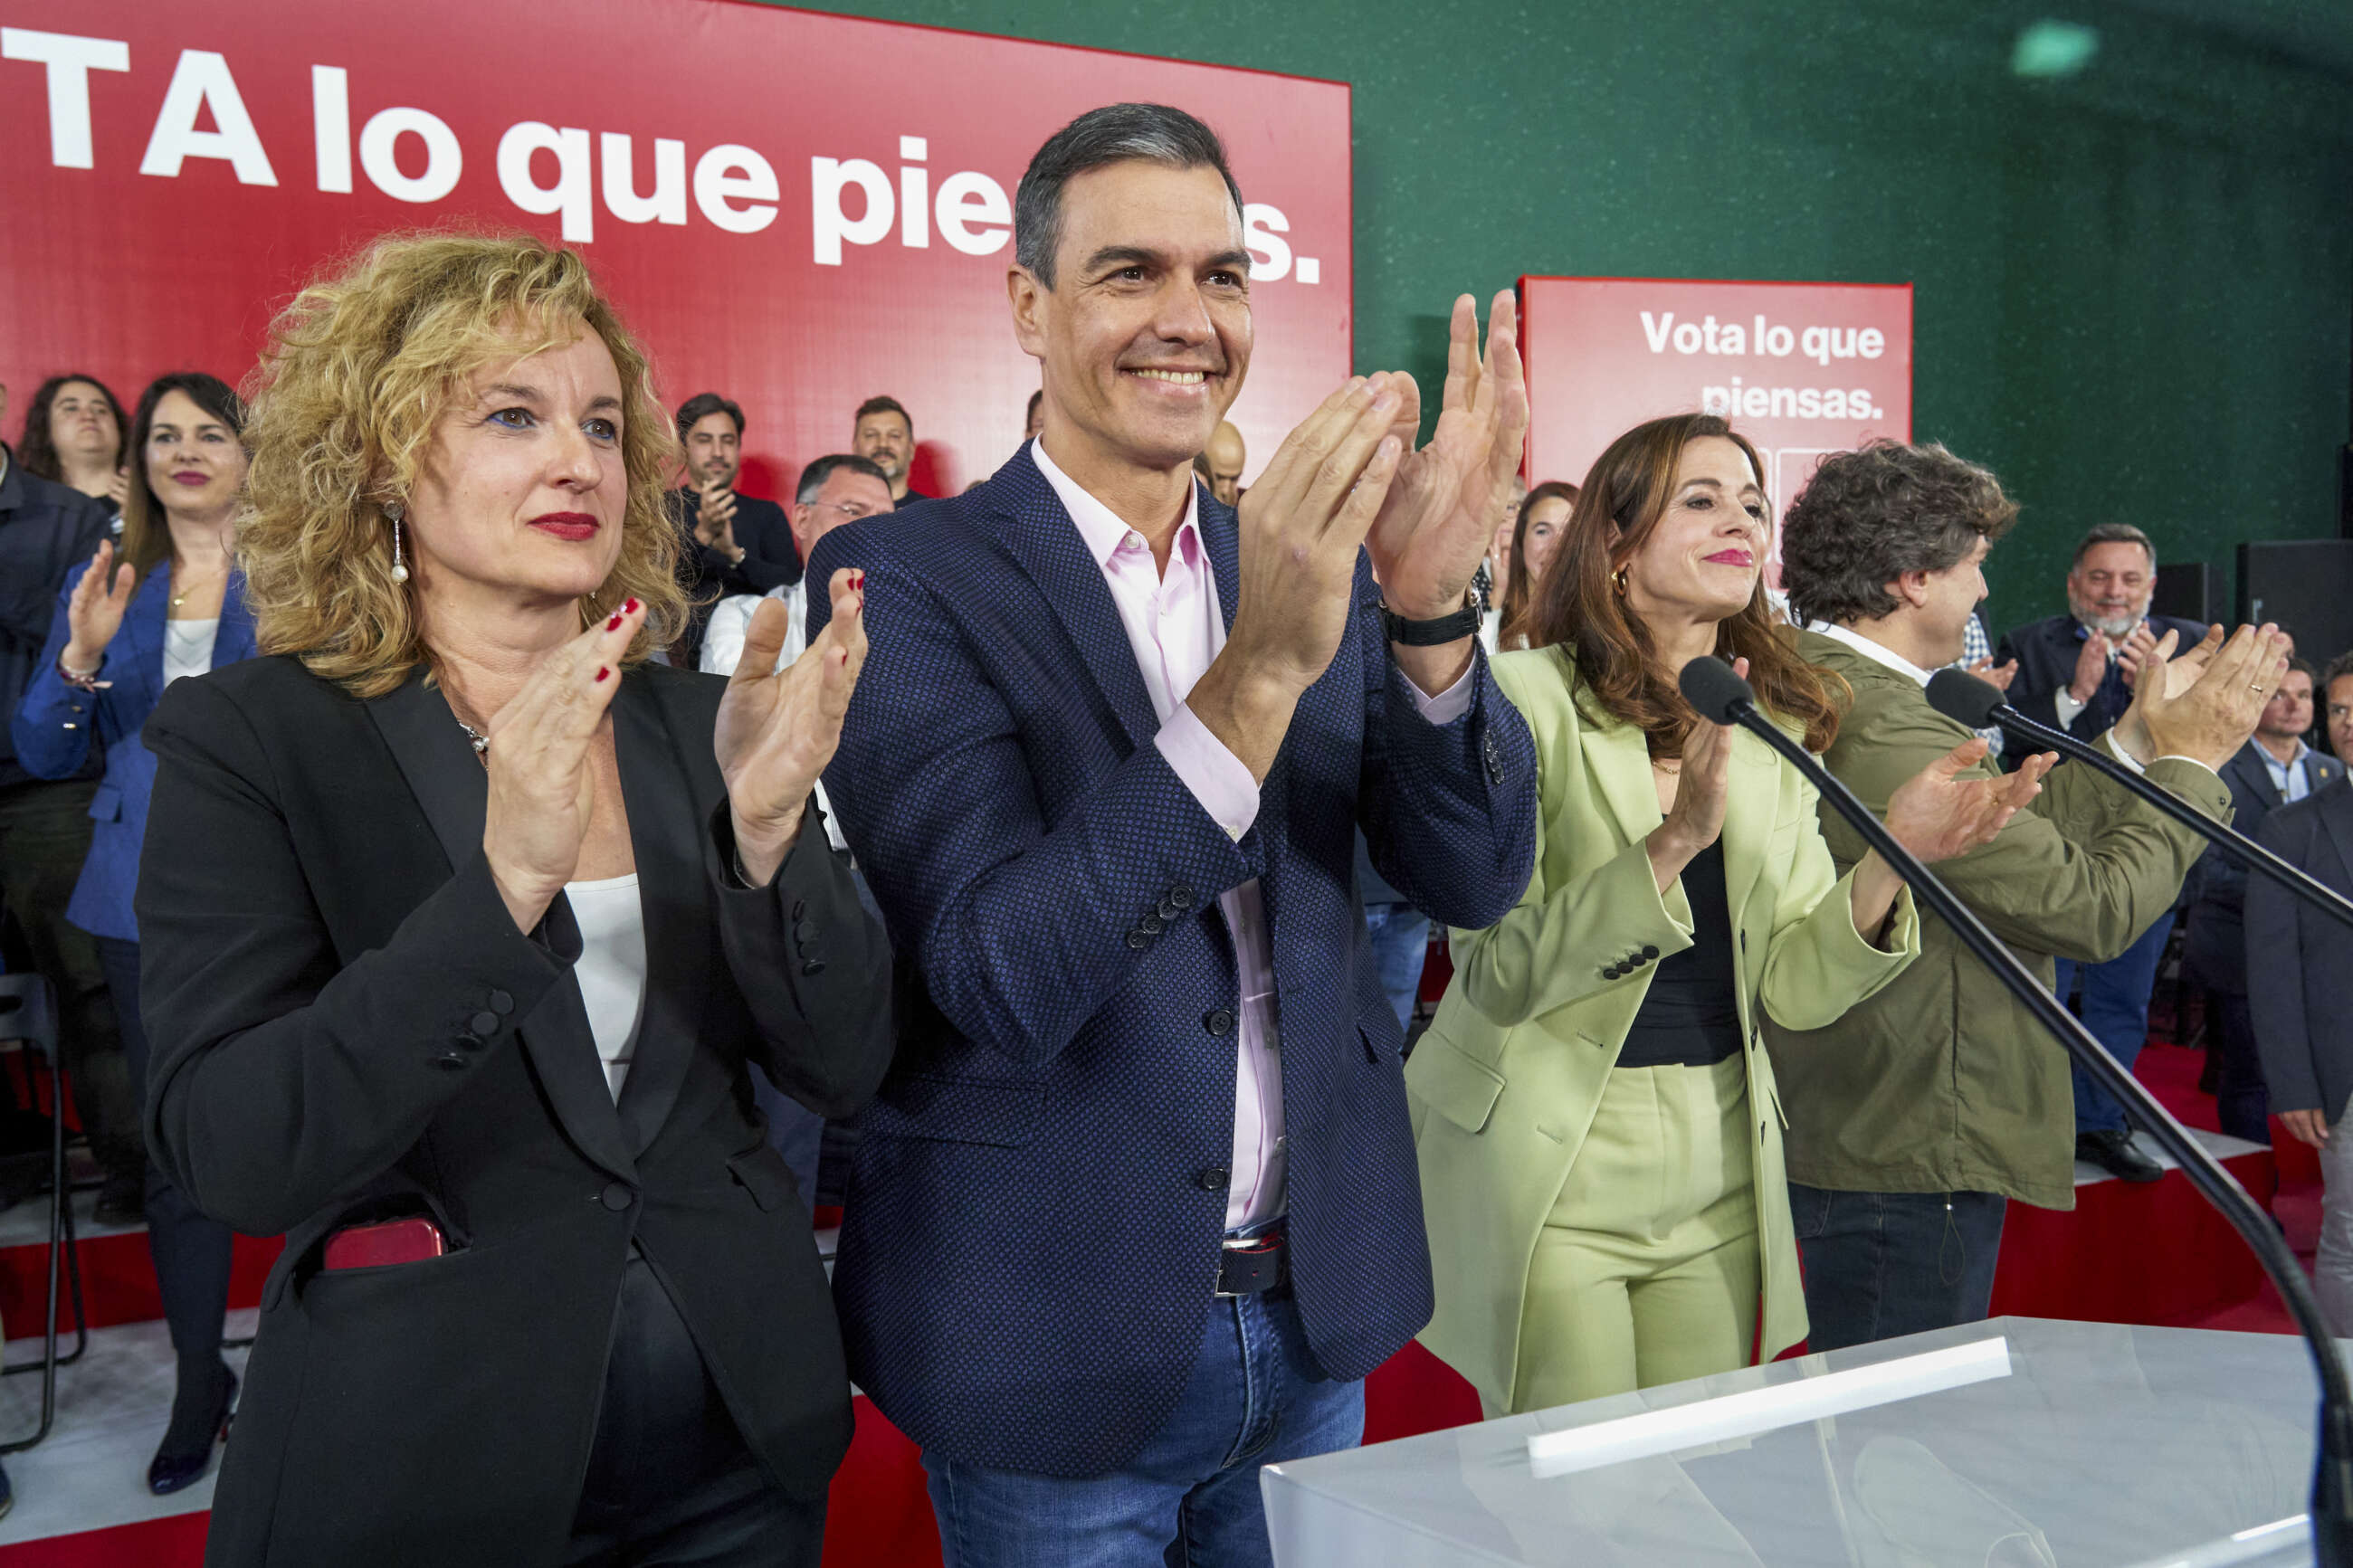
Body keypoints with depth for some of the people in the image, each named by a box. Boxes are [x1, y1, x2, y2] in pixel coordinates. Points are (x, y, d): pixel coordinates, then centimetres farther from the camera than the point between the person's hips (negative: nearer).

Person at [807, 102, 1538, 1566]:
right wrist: (1256, 672, -33)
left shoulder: (1317, 565, 1)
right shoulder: (904, 582, -13)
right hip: (1058, 1339, -4)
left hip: (1316, 1308, 5)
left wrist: (1431, 604, -24)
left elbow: (1477, 875, -6)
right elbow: (1000, 981, -23)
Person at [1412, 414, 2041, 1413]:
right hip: (1550, 1172, -5)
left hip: (1719, 1176, 5)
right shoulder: (1527, 699, -11)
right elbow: (1499, 975, -18)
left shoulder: (1777, 728, 6)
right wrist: (1674, 842, -28)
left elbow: (1794, 986, 3)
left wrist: (1891, 859, -13)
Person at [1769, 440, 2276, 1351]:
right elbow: (2093, 906, -19)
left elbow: (2010, 840, 10)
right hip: (1906, 1164, -10)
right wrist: (2191, 761, -5)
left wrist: (2139, 737, 15)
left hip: (1842, 1135, 11)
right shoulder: (1885, 732, -25)